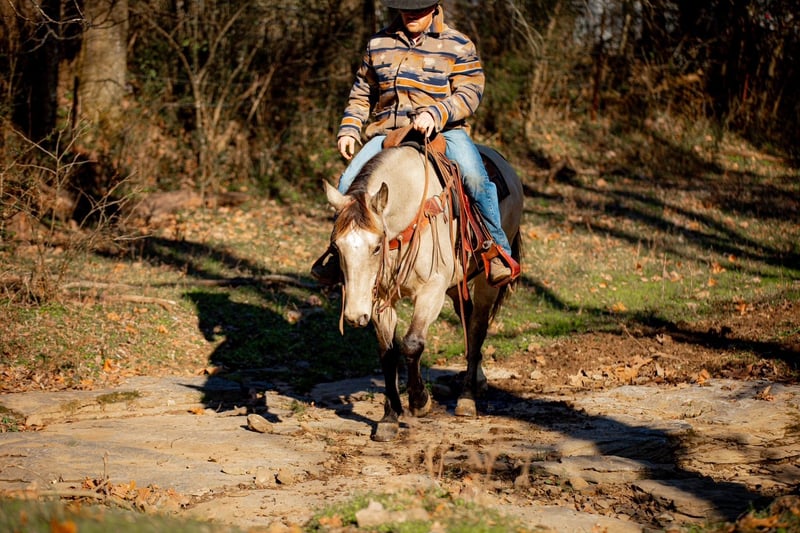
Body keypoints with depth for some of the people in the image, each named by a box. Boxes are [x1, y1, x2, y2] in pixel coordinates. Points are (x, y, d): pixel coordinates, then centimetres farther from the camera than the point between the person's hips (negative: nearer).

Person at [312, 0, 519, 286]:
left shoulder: (458, 45, 1)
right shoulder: (379, 44, 11)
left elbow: (470, 94, -9)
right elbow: (362, 94, 21)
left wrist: (436, 114, -26)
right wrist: (349, 129, 6)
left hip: (444, 130, -3)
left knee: (474, 174, -31)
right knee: (349, 182, -15)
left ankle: (498, 248, -15)